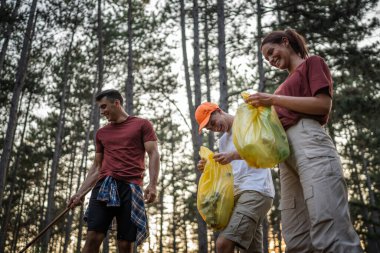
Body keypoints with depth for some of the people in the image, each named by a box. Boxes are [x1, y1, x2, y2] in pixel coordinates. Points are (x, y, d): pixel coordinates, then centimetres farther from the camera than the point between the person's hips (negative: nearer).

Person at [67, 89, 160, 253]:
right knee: (93, 238, -12)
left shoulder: (142, 124, 10)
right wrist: (80, 193, 16)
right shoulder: (101, 133, 23)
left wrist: (152, 185, -13)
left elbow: (153, 154, 1)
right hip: (104, 186, 3)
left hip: (130, 187, -3)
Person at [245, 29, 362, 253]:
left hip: (308, 141, -8)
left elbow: (324, 105, -3)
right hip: (287, 151, 8)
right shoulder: (289, 81, 33)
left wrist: (274, 100, -5)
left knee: (331, 234, -19)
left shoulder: (312, 63, 13)